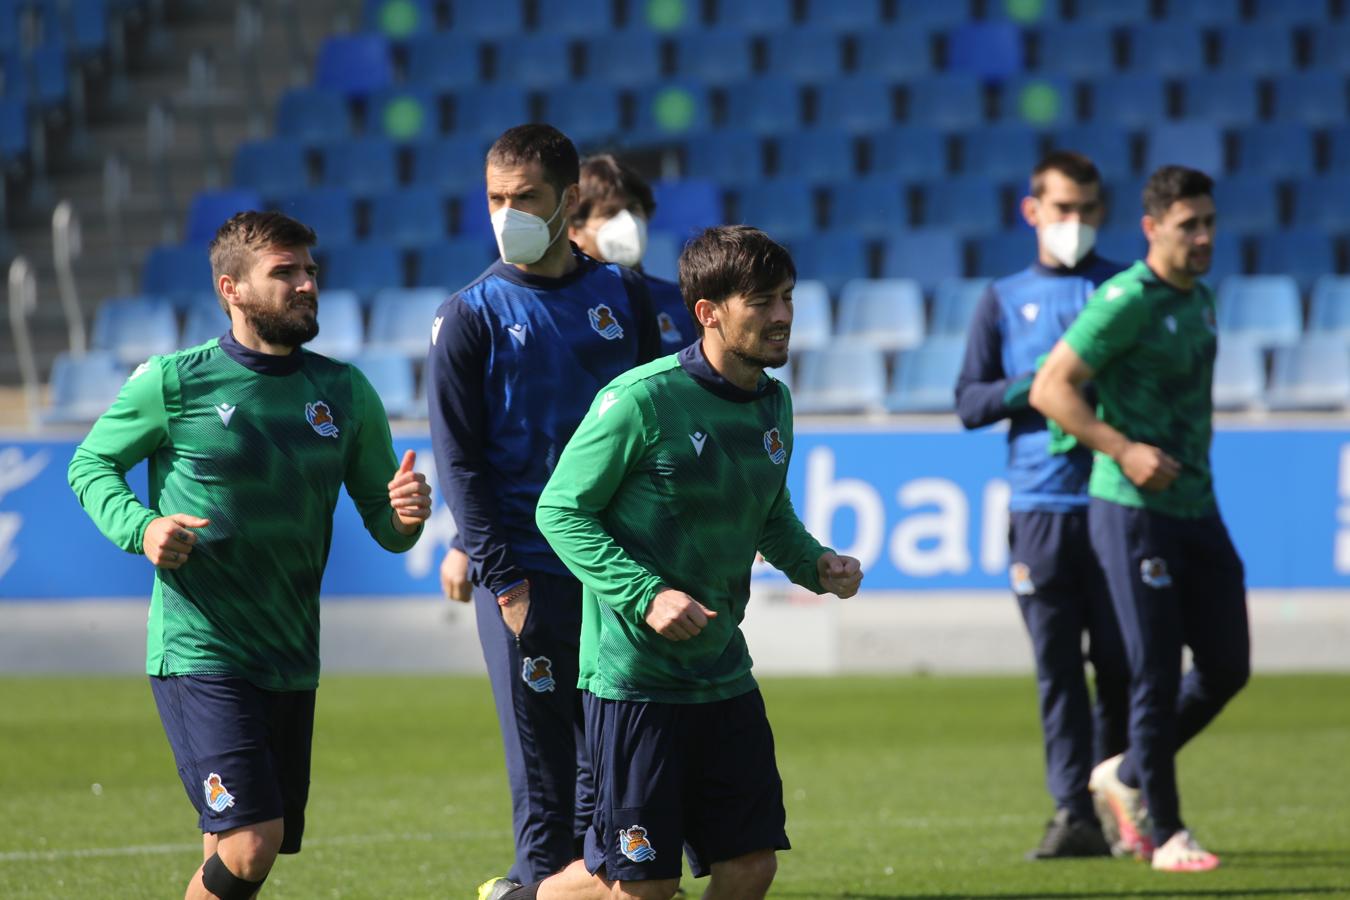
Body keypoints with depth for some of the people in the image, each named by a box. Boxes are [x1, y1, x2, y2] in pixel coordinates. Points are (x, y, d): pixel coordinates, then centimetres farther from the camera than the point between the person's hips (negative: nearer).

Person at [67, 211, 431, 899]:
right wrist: (141, 528, -12)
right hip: (198, 653, -5)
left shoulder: (346, 393, 7)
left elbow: (385, 530, 12)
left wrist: (405, 515, -12)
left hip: (291, 661, 5)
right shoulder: (173, 384, -5)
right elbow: (90, 465, 7)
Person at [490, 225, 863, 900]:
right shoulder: (642, 399, -16)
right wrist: (646, 595, -22)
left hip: (723, 670, 7)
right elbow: (561, 511, -12)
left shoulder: (773, 403, 6)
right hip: (634, 676, -7)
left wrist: (814, 564, 1)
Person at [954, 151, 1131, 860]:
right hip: (1039, 504, 1)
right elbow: (969, 402, 10)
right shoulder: (1005, 301, 14)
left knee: (1120, 660, 0)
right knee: (1056, 664, -4)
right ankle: (1073, 815, -6)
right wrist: (1029, 386, -8)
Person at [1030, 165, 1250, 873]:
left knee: (1227, 667, 9)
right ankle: (1164, 834, 6)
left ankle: (1125, 778, 26)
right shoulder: (1124, 301, -14)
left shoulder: (1200, 299, 12)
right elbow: (1050, 389, -16)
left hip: (1195, 509, 8)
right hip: (1133, 513, -8)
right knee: (1157, 675, -4)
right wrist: (1123, 450, -23)